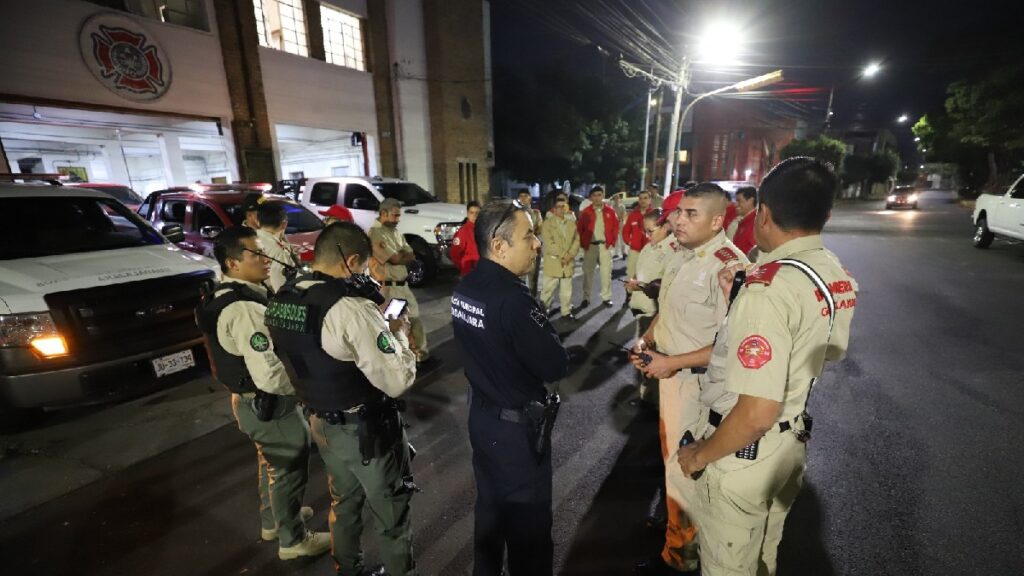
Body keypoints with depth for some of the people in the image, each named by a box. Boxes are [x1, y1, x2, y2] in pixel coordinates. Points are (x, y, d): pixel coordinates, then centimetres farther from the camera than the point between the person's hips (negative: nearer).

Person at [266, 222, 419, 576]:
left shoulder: (281, 300, -3)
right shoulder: (351, 308, -29)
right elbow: (397, 382, -28)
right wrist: (398, 335, -11)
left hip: (321, 423, 8)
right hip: (366, 430, -7)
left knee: (343, 504, 28)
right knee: (391, 516, 15)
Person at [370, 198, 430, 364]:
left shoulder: (396, 232, 13)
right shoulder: (376, 233, -16)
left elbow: (412, 256, 6)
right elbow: (395, 259, -20)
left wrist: (399, 256, -12)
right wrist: (405, 256, 0)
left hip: (403, 284, 9)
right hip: (388, 287, -9)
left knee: (414, 318, 17)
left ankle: (420, 351, 32)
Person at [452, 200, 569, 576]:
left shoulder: (465, 288, -2)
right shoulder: (512, 299, -29)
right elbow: (555, 366, -22)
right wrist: (545, 329, -6)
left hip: (481, 414, 8)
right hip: (517, 426, -8)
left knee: (490, 505, 27)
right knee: (529, 521, 15)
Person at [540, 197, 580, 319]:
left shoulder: (571, 223, 12)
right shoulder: (548, 223, -3)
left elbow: (576, 241, 6)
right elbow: (549, 243, -12)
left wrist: (569, 254, -10)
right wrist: (562, 255, -16)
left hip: (568, 262, 4)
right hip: (553, 262, -4)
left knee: (567, 289, 8)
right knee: (549, 288, 5)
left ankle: (566, 311, 17)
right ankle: (544, 309, 20)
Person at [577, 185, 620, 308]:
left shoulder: (610, 211, 3)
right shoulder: (586, 212, 0)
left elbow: (615, 227, 7)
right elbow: (579, 229, 3)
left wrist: (612, 242, -1)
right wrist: (583, 243, -3)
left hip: (605, 245, 1)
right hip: (590, 246, 0)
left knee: (606, 272, 6)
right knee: (588, 272, 4)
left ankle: (606, 297, 17)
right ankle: (586, 298, 13)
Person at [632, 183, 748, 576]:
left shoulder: (726, 266, -26)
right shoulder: (685, 253, 3)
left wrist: (671, 363, -23)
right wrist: (647, 341, 3)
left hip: (695, 379, -8)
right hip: (670, 370, 9)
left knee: (684, 467, 10)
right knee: (671, 456, 26)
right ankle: (675, 518, 53)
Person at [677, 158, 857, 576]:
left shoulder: (770, 287, -28)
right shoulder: (840, 278, 0)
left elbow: (758, 412, -29)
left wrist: (700, 455, -13)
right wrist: (741, 299, 7)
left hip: (746, 453, -8)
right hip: (793, 441, 8)